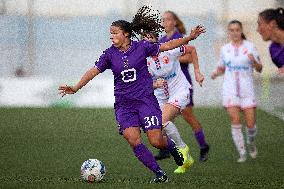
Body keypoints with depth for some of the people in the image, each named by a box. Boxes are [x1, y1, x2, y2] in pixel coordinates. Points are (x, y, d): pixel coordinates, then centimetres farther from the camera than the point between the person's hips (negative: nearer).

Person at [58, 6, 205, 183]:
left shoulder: (141, 47, -2)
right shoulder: (110, 54, 3)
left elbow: (167, 46, 7)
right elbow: (93, 71, 1)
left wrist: (190, 37, 4)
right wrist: (76, 87, -9)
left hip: (146, 100, -2)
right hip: (124, 104, 2)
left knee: (156, 141, -7)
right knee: (133, 139, -17)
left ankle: (171, 146, 30)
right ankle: (159, 173, -6)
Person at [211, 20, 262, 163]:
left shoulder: (249, 46, 1)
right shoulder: (225, 49, 8)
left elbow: (259, 69, 1)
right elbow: (221, 68, 20)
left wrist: (254, 61, -20)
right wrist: (215, 73, -1)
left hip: (247, 90, -1)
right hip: (230, 90, 1)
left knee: (250, 123, -3)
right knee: (235, 120, -14)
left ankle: (251, 143, 30)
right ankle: (242, 153, -5)